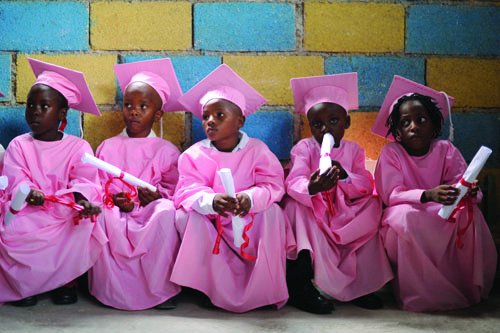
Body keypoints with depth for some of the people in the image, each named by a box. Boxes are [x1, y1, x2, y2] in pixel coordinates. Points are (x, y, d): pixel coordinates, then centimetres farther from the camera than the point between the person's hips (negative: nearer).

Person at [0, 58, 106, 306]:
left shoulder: (78, 147, 6)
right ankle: (22, 283, -3)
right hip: (28, 214, 1)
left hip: (66, 216, 0)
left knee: (84, 225, -31)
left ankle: (67, 279, -6)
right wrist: (28, 193, -28)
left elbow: (85, 180, -8)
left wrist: (82, 198, -31)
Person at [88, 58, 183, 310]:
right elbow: (98, 185, 10)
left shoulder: (166, 150, 9)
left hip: (151, 211, -1)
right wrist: (115, 200, -10)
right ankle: (113, 289, -18)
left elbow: (174, 187, 5)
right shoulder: (107, 147, 14)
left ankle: (161, 288, -20)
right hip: (118, 214, 1)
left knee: (166, 211, -34)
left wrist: (158, 194, -16)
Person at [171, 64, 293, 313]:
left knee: (272, 212, -26)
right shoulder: (193, 155, -5)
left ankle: (267, 288, -11)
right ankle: (212, 287, -12)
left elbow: (274, 185, -15)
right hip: (210, 228, 1)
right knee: (186, 215, -24)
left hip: (249, 224, -1)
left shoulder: (257, 151, -6)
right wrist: (211, 201, -41)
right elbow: (189, 190, -17)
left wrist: (250, 198, -38)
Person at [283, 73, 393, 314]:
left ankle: (359, 285, -15)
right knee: (296, 204, -31)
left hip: (343, 216, 3)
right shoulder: (304, 148, -6)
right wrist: (310, 188, -49)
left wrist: (344, 176, -31)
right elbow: (293, 183, -24)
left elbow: (366, 186, -9)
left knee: (372, 205, -18)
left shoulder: (353, 150, 5)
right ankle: (299, 286, -30)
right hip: (311, 213, -3)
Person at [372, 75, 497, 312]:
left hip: (442, 227, 3)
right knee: (406, 215, -36)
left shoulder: (446, 150, -1)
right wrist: (428, 195, -38)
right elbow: (392, 195, -19)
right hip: (403, 229, -3)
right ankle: (418, 294, -19)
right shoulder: (391, 153, -9)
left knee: (468, 211, -25)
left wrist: (469, 192, -37)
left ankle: (467, 286, -7)